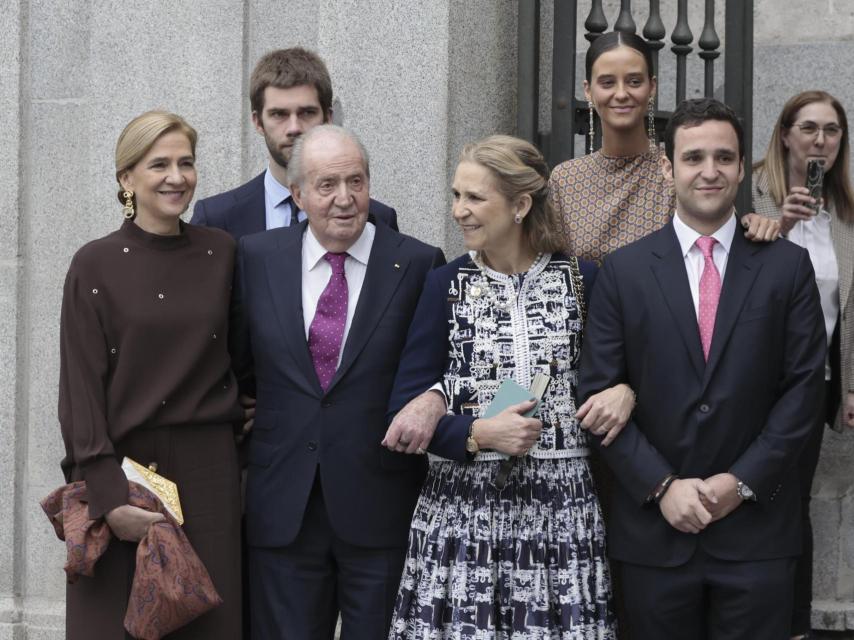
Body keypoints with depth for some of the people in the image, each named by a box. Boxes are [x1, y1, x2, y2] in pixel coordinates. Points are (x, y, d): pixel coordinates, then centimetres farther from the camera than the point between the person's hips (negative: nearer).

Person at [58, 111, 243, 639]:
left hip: (209, 472, 2)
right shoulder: (95, 267, -3)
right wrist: (109, 495, -13)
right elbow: (80, 388, -6)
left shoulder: (222, 254, 5)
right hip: (123, 467, -2)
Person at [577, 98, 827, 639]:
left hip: (756, 530, 0)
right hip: (654, 528, 0)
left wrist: (743, 482, -8)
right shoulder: (624, 270, 3)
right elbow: (598, 392, 0)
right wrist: (662, 486, -9)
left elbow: (804, 386, 1)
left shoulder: (787, 265, 4)